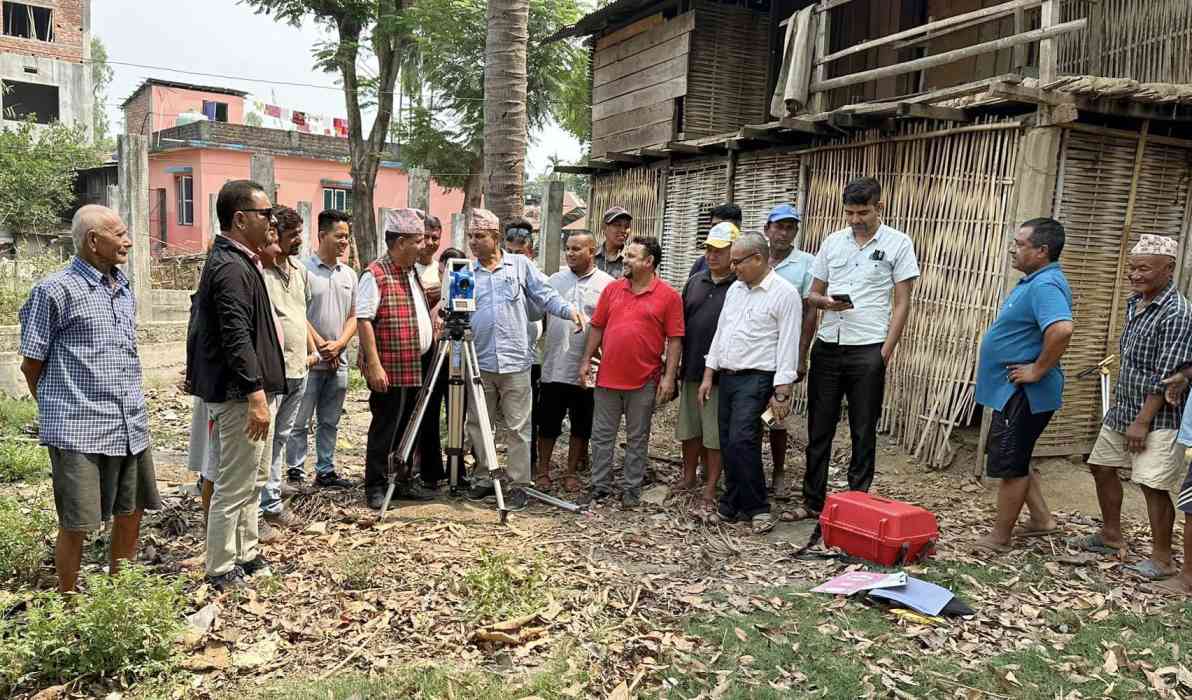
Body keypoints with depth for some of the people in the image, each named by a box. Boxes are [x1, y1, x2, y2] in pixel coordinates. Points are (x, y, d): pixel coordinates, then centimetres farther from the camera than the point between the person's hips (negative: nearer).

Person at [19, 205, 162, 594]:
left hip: (130, 426, 7)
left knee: (131, 514, 15)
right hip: (78, 431, -7)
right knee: (76, 525, 2)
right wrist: (59, 410, 7)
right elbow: (31, 364, -4)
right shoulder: (55, 290, -10)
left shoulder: (124, 288, 11)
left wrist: (131, 408, 17)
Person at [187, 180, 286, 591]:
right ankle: (221, 572, 12)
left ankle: (247, 555, 32)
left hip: (254, 389, 11)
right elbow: (237, 338, -25)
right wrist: (256, 396, -26)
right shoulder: (231, 267, -19)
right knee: (235, 486, 0)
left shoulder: (238, 261, 14)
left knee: (253, 480, 20)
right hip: (242, 393, -11)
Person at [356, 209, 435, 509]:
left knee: (408, 430, 15)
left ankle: (404, 481, 26)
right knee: (384, 430, 1)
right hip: (390, 371, -8)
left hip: (417, 369, 8)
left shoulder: (413, 273, 16)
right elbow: (364, 321, -17)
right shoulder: (375, 275, -11)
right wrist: (374, 365, -21)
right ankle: (375, 487, 12)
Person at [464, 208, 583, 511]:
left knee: (517, 427, 2)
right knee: (477, 424, 10)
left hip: (515, 362, -2)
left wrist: (569, 310, -14)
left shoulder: (520, 265, 5)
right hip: (478, 362, 3)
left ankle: (518, 485, 12)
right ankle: (483, 478, 25)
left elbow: (546, 295, 3)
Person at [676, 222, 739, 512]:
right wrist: (675, 362, 12)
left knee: (715, 434, 3)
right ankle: (689, 477, 35)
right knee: (689, 428, 17)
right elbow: (680, 325, 16)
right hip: (691, 369, 6)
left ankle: (710, 490, 14)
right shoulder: (695, 282, 10)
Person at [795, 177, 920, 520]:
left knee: (863, 432, 5)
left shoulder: (898, 244, -1)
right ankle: (813, 501, 21)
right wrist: (825, 302, -10)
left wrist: (885, 353, -10)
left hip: (867, 349, -4)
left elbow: (902, 303, -2)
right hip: (827, 346, 4)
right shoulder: (833, 242, 10)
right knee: (818, 428, 9)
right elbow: (812, 294, 14)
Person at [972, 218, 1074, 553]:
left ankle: (1000, 537, 13)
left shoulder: (1045, 286, -22)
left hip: (1022, 394, -11)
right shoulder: (1035, 282, 12)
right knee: (1016, 459, 21)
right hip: (1012, 391, 11)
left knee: (1009, 464, 1)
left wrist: (1038, 370, -27)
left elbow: (1062, 330, -39)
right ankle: (1041, 518, 33)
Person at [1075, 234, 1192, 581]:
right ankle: (1111, 535, 33)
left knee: (1152, 484, -6)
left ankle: (1162, 559, 9)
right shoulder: (1134, 302, 8)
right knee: (1102, 467, 16)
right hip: (1122, 408, 9)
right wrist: (1123, 409, 18)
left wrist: (1142, 421, -20)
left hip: (1157, 415, -9)